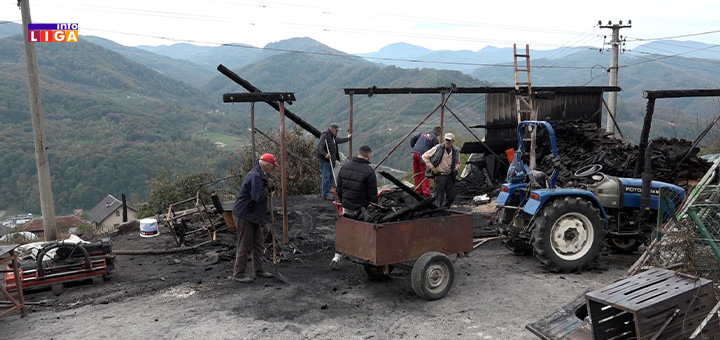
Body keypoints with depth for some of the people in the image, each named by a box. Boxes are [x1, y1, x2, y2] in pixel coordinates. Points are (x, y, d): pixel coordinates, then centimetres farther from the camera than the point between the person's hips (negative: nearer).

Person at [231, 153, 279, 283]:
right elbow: (258, 197, -31)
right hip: (244, 216, -11)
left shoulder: (260, 175, 11)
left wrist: (269, 186, -1)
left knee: (258, 243, 16)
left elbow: (262, 192, 18)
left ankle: (259, 270, 27)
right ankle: (238, 273, 8)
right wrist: (267, 187, -15)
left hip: (253, 216, 11)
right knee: (245, 246, -3)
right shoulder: (255, 176, -23)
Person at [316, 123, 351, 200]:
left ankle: (323, 192, 23)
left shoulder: (333, 136, 15)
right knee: (326, 177, -8)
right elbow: (319, 147, -26)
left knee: (331, 177, 13)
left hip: (332, 160, 10)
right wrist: (325, 154, -37)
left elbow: (338, 140, 38)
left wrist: (348, 138, 45)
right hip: (325, 160, -10)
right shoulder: (325, 135, -16)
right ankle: (325, 194, -1)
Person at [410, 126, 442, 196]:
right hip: (422, 155, -6)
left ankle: (418, 191, 20)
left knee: (417, 174, 13)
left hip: (414, 153, 6)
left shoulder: (423, 133, 19)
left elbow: (412, 140, 20)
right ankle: (426, 192, 1)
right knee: (425, 174, 2)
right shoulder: (435, 138, 1)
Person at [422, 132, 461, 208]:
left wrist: (456, 169, -2)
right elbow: (424, 156, -6)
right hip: (440, 176, -5)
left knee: (451, 197, 9)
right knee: (439, 197, -5)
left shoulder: (456, 150, 3)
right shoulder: (438, 148, -11)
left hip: (450, 176, 5)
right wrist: (432, 168, -10)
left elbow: (457, 163, 21)